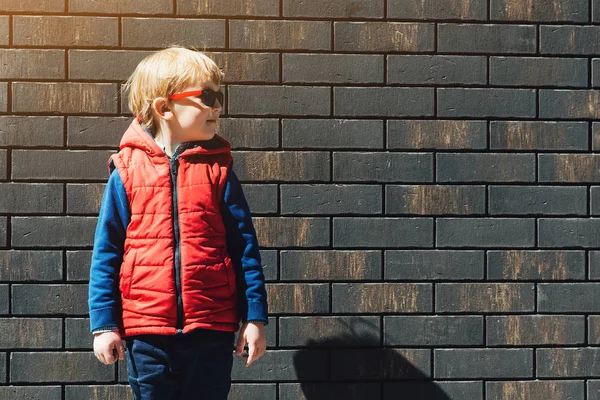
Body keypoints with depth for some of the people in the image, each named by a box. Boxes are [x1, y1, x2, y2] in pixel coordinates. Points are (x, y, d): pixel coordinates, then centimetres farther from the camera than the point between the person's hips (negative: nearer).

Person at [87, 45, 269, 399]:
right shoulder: (127, 171, 0)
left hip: (211, 330, 1)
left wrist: (255, 317, 0)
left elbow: (244, 247, 4)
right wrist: (104, 323, -1)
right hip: (147, 331, -1)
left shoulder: (218, 170, 3)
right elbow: (107, 252, 3)